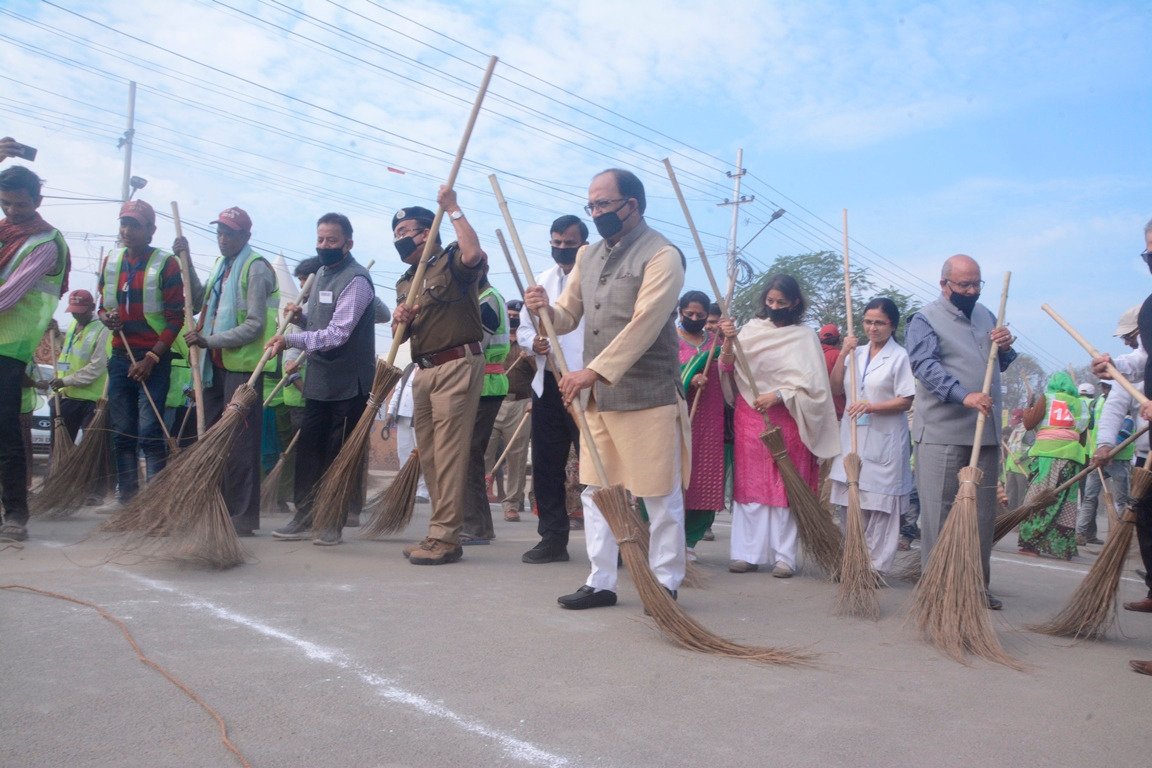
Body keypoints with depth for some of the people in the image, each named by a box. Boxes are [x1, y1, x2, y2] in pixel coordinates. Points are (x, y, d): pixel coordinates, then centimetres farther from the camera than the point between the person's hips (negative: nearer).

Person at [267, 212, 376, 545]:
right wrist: (300, 314, 3)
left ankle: (334, 523, 12)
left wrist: (290, 339, -24)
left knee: (340, 455, 1)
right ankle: (305, 517, 19)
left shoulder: (356, 280, -14)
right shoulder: (321, 274, 13)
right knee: (308, 450, 10)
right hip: (318, 380, 8)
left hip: (348, 383, -8)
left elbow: (336, 334, -22)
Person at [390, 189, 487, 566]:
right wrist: (399, 320, -2)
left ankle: (445, 537, -9)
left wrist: (453, 209, -18)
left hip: (458, 365, -9)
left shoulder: (452, 260, -3)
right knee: (429, 456, 10)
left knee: (449, 453, -11)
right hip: (424, 371, 9)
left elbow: (474, 253, -28)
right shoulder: (405, 282, 21)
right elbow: (400, 335, 22)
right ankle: (440, 532, 19)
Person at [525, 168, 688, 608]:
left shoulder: (661, 255, -10)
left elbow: (643, 326, -20)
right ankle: (600, 582, 23)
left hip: (648, 398, -7)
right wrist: (546, 309, -8)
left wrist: (594, 371, -25)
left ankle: (665, 584, 17)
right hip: (596, 397, 8)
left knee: (660, 498, 3)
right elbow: (569, 317, 15)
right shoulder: (587, 256, 13)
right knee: (596, 492, 12)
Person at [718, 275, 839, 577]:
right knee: (750, 484, 3)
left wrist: (777, 396, -15)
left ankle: (784, 557, 7)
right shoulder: (752, 329, 8)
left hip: (787, 419, -2)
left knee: (785, 487, 1)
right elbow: (728, 369, 2)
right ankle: (747, 553, 8)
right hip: (749, 416, 2)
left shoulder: (804, 336, 2)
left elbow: (811, 382, -3)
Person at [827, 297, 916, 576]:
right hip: (852, 437, 5)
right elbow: (835, 390, 8)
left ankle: (877, 566, 5)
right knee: (850, 503, 7)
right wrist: (842, 355, 0)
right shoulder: (855, 353, 13)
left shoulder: (899, 356, -3)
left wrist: (871, 406, -19)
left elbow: (907, 401, -7)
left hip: (884, 441, -5)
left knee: (879, 504, -3)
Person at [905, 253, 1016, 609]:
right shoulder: (925, 320, -4)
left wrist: (1005, 348, 2)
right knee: (939, 512, -4)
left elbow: (999, 365, 26)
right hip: (942, 432, -7)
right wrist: (964, 395, -33)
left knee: (983, 512, 10)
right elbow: (926, 366, -19)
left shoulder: (986, 316, 18)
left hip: (986, 431, 7)